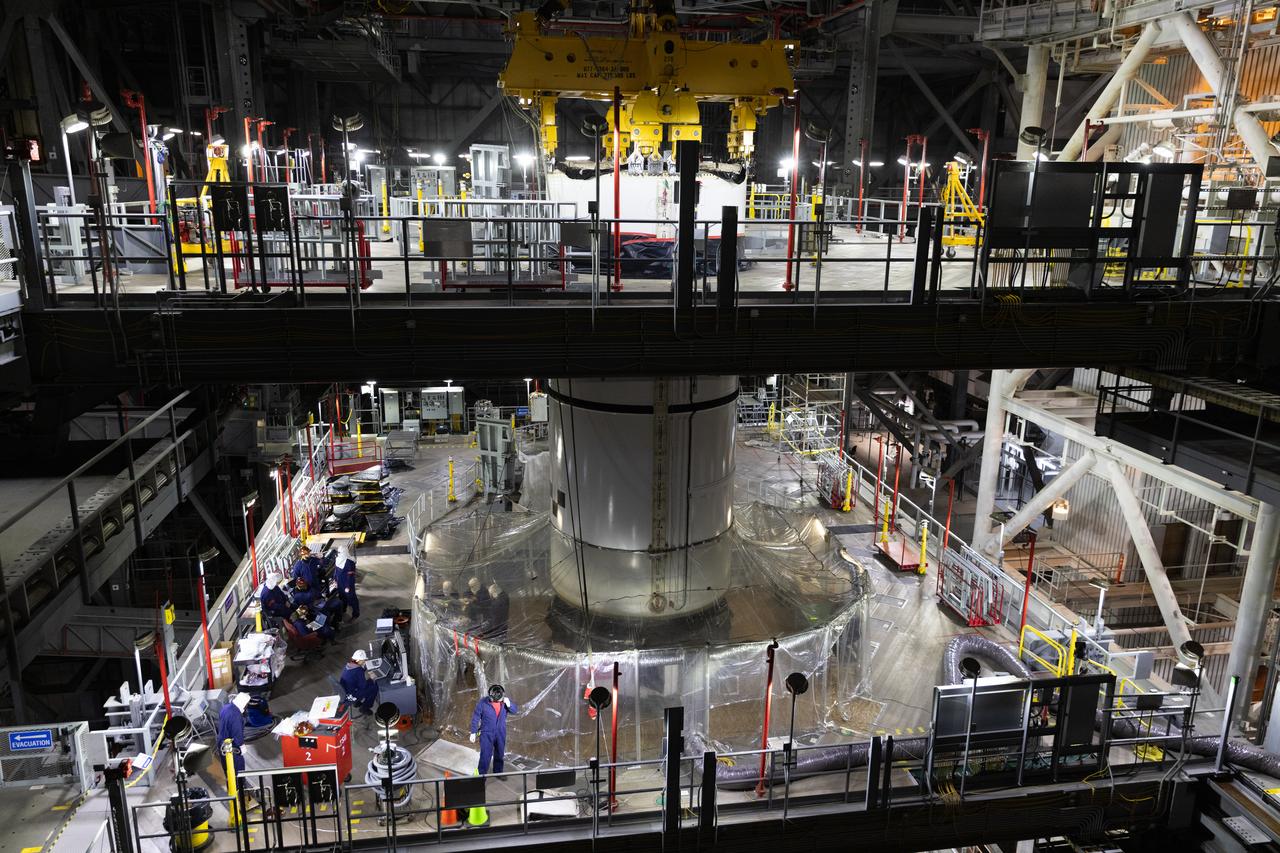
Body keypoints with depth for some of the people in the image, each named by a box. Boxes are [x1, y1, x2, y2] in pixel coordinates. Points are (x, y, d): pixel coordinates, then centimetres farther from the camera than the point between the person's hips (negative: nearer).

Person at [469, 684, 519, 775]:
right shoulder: (483, 703, -17)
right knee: (485, 755, -5)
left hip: (501, 733, 4)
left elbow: (516, 710, -6)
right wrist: (473, 733, -7)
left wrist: (509, 704, -25)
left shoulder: (505, 700, -9)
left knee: (499, 754, 18)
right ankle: (482, 774, 11)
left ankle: (498, 772, 37)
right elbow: (475, 718, -9)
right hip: (486, 733, -4)